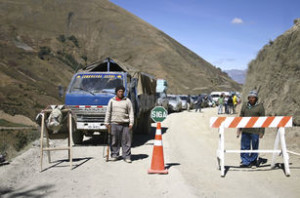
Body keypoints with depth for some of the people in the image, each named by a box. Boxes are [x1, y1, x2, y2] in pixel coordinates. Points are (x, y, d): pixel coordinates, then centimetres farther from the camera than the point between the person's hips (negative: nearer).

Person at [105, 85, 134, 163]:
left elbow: (131, 113, 6)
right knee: (115, 141, 4)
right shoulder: (112, 101, 11)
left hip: (125, 124, -1)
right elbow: (108, 112, 12)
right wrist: (107, 122, 7)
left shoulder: (127, 101, 8)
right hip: (114, 123, 1)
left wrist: (131, 123, -1)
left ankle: (127, 156, 5)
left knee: (126, 141, -2)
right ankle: (114, 155, 17)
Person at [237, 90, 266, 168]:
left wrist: (261, 131, -4)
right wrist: (239, 129, 11)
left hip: (255, 131, -3)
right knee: (244, 147, 3)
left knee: (255, 147, 9)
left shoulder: (260, 106, -2)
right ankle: (245, 162, 11)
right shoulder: (244, 105, 10)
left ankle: (252, 160, 24)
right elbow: (241, 117, 14)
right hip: (245, 130, 3)